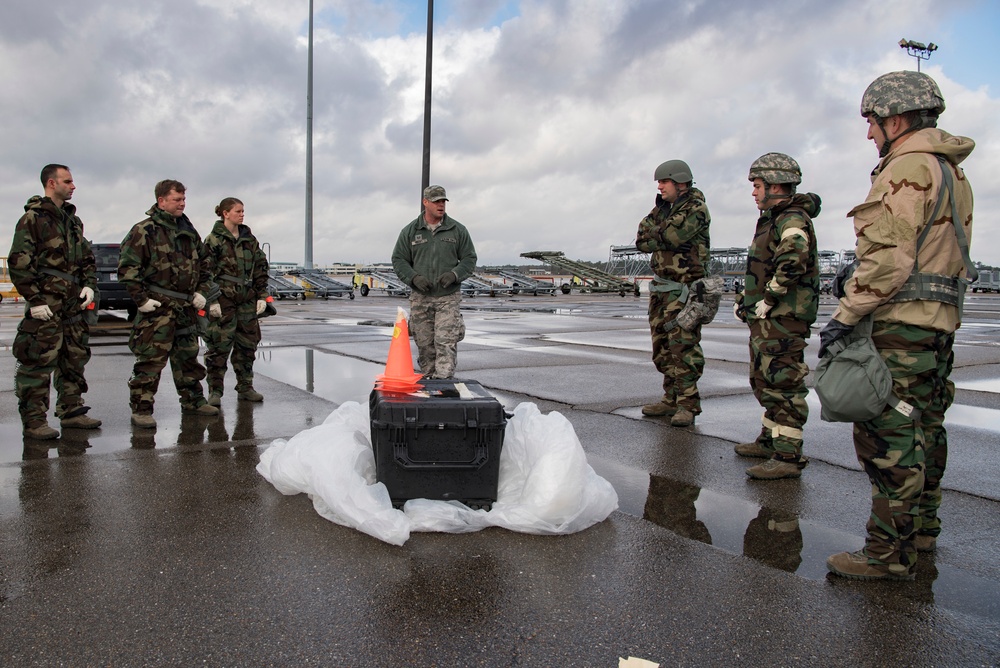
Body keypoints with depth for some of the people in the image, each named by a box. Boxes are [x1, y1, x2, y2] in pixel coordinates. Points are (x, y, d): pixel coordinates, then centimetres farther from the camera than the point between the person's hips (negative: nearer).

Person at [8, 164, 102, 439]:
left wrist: (89, 285, 7)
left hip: (73, 304, 8)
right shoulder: (32, 219, -6)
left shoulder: (73, 220, 18)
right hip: (45, 306, -8)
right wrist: (34, 299, -15)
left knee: (74, 360, 13)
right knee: (38, 363, -6)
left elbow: (87, 258, 23)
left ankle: (71, 411, 23)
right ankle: (33, 421, 0)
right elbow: (18, 263, -11)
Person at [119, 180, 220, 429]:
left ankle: (192, 400, 28)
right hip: (157, 307, -7)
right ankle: (141, 409, 1)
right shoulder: (144, 231, -5)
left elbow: (204, 264, 23)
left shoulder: (189, 232, 16)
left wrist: (202, 292, 11)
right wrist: (141, 298, -13)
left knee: (188, 356, 15)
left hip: (187, 306, 7)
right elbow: (127, 268, -9)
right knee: (151, 359, -7)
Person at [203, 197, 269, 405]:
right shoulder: (213, 240, -3)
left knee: (247, 344, 9)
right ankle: (215, 391, 6)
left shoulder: (249, 239, 12)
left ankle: (245, 387, 21)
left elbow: (260, 269, 14)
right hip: (223, 300, -5)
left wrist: (262, 296, 8)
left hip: (247, 301, 5)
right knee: (219, 345, -3)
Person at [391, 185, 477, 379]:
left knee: (446, 342, -12)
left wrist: (454, 274, -12)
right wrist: (414, 277, -11)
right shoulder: (410, 231, 5)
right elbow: (398, 260, 7)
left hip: (448, 297, -1)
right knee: (424, 345, 6)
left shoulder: (457, 230, 4)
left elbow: (469, 258, 7)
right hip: (420, 298, 1)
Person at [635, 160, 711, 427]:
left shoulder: (695, 208, -9)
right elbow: (642, 241, 5)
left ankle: (688, 404, -4)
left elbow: (671, 235, -21)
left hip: (684, 287, -8)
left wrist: (654, 232, -3)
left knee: (683, 344, -10)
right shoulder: (661, 207, 15)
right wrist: (664, 237, -11)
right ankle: (672, 399, 19)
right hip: (661, 285, 8)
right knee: (662, 347, 10)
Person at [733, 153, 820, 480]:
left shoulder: (793, 219, -14)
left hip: (784, 317, -11)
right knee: (765, 380, 19)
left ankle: (788, 456, -4)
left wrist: (769, 299, -23)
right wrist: (745, 297, 16)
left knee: (783, 383, -9)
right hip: (766, 318, 11)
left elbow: (793, 260, -32)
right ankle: (770, 440, 32)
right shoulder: (772, 219, 19)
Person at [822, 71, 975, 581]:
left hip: (901, 326, -11)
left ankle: (890, 553, -3)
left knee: (887, 437, -8)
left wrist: (845, 315, -18)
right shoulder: (951, 171, 19)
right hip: (940, 320, 11)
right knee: (922, 430, 18)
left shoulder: (907, 169, -13)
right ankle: (922, 529, 31)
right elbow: (945, 253, 20)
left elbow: (888, 258, -22)